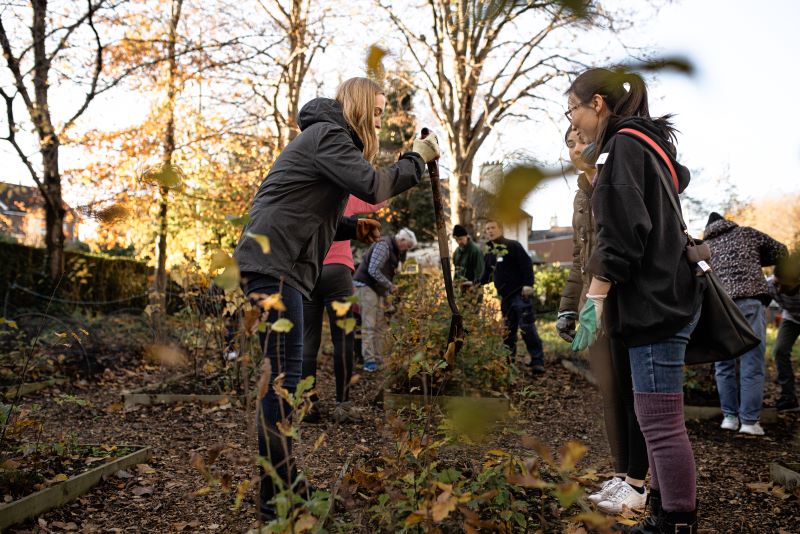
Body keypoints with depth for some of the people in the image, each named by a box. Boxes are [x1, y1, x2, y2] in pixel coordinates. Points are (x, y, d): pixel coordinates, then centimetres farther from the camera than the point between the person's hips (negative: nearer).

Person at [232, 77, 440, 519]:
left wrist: (353, 229, 10)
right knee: (282, 377, -10)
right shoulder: (326, 134, -6)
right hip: (272, 265, -11)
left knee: (282, 376, 12)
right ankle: (279, 496, -4)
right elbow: (373, 187, -20)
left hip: (275, 265, 11)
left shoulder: (327, 138, 25)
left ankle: (282, 482, 21)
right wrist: (417, 158, -5)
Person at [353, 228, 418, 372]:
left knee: (381, 326, 7)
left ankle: (378, 360, 10)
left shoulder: (394, 251, 17)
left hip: (376, 289, 10)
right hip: (365, 286, -10)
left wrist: (385, 295, 17)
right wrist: (390, 286, -17)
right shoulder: (383, 245, -14)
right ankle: (369, 361, -14)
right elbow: (373, 270, -23)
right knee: (369, 325, -12)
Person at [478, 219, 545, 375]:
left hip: (520, 294, -7)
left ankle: (537, 361, -8)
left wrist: (528, 284, -20)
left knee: (527, 327, -11)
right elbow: (486, 275, 21)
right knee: (508, 331, 11)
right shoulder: (488, 254, 14)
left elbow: (527, 264, -12)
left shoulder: (513, 246, -6)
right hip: (505, 297, 7)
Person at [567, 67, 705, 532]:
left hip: (655, 302, -10)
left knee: (661, 424, -6)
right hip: (667, 297, 10)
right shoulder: (648, 141, 19)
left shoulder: (623, 144, -10)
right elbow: (680, 177, 41)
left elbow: (623, 232, -18)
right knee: (661, 421, 14)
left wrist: (596, 296, -18)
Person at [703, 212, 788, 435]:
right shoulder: (746, 232, 18)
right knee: (752, 364, 0)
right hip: (749, 300, -2)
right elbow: (780, 251, 23)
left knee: (724, 365, 13)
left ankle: (730, 417, 15)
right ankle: (749, 421, 0)